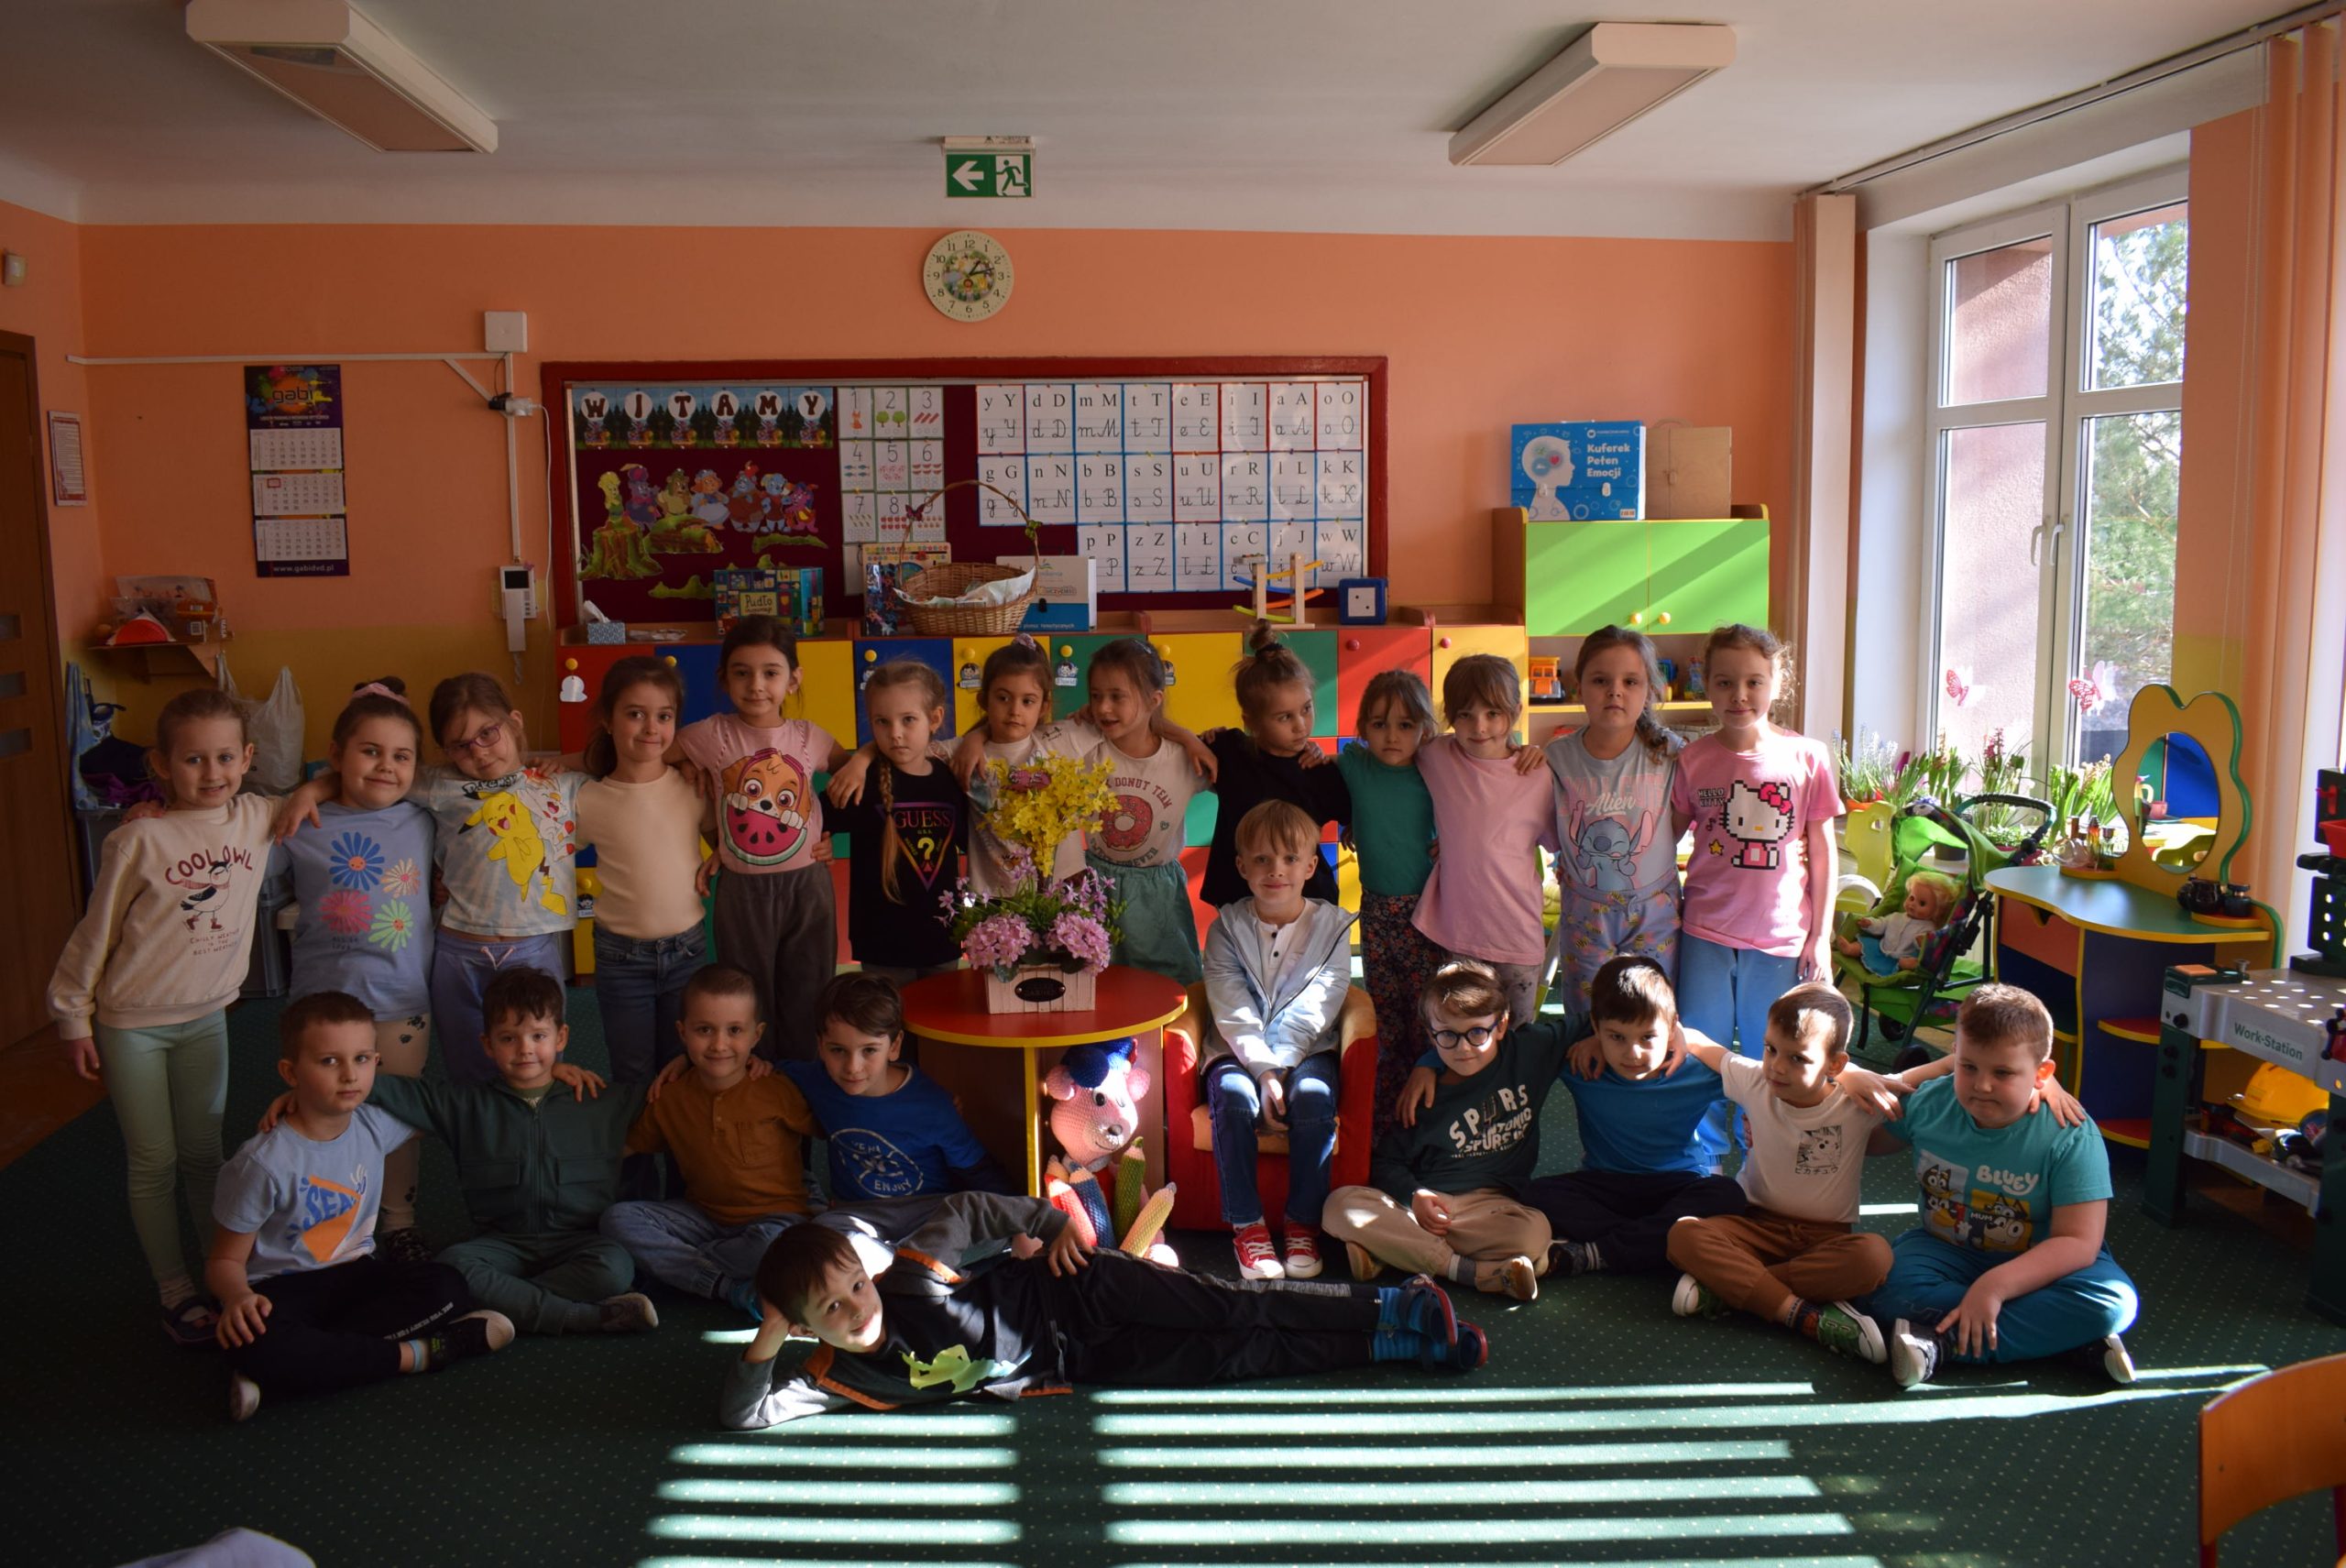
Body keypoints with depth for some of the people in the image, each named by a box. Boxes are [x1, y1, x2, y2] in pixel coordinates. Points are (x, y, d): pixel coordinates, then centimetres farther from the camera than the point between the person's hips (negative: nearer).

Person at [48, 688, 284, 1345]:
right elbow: (96, 932, -9)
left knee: (204, 1153, 15)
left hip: (206, 1016, 3)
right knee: (154, 1163, 7)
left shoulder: (261, 818, -8)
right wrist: (73, 1015, -3)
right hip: (133, 1022, -3)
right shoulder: (140, 841, -19)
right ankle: (175, 1291, 20)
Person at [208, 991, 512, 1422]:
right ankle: (413, 1354, -24)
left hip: (353, 1276, 5)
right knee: (254, 1345, -39)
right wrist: (237, 1297, -35)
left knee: (447, 1287, -21)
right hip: (281, 1288, -5)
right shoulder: (264, 1163, -18)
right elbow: (225, 1260, -10)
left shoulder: (375, 1125, -3)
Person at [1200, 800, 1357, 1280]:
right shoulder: (1227, 926, 1)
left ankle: (1303, 1223, -16)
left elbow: (1314, 1012, -8)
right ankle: (1245, 1223, -17)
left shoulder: (1332, 926, 1)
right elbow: (1233, 1013, -10)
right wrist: (1264, 1072, -23)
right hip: (1238, 1052, 0)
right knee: (1234, 1097, -32)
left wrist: (1281, 1068, -20)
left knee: (1313, 1094, -32)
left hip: (1306, 1052, 0)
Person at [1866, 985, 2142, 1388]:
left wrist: (1995, 1285, -37)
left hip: (2039, 1262, -2)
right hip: (1948, 1250, 2)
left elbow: (2078, 1242, -25)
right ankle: (2062, 1333, -26)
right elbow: (1871, 1138, 11)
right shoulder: (1928, 1103, -9)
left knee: (2115, 1302, -31)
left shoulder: (2070, 1137, -20)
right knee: (1889, 1284, -29)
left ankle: (1944, 1343, -32)